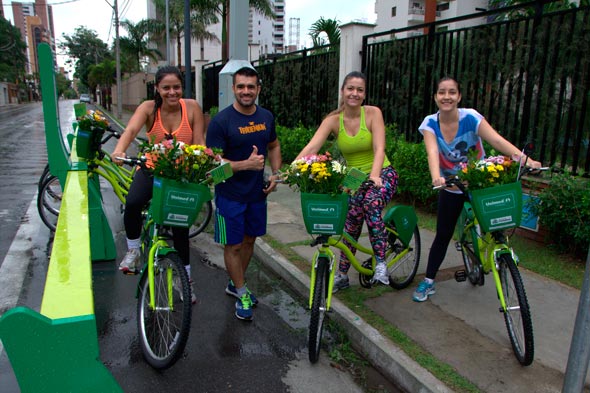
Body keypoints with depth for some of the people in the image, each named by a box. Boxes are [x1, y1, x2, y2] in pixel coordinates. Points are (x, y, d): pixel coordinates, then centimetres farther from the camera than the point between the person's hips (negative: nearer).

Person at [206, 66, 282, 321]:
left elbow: (274, 146, 18)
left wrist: (275, 174, 4)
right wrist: (246, 164, -29)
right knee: (233, 245, 4)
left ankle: (235, 284, 37)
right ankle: (241, 294, 22)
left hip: (257, 192, 6)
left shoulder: (266, 117, 3)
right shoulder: (221, 121, -14)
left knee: (249, 240, 16)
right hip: (230, 194, -5)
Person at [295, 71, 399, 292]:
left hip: (381, 174, -2)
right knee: (351, 224, 0)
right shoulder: (333, 120, -8)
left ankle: (380, 264, -23)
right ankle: (342, 276, 22)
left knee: (371, 203, -34)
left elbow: (379, 149, -22)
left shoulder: (373, 113, -11)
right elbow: (311, 148, -21)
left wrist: (374, 176, -40)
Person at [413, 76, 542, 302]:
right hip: (451, 188, 1)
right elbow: (432, 152, -31)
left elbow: (497, 141, -29)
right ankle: (428, 282, 15)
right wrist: (436, 177, -50)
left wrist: (525, 159, -44)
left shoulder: (470, 118, -19)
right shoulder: (430, 123, -14)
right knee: (443, 235, 3)